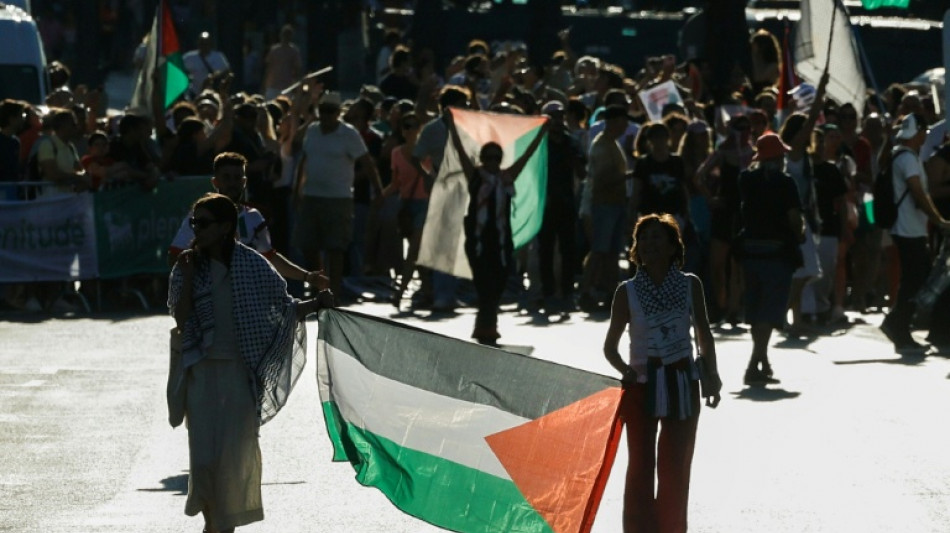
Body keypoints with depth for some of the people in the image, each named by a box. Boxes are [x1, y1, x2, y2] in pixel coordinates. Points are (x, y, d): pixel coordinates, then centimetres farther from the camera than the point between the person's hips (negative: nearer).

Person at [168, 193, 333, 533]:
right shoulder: (189, 267, 3)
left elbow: (285, 309, 2)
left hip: (241, 372, -1)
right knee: (203, 455, -2)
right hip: (202, 373, 1)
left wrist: (316, 304, -15)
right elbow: (182, 320, -4)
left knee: (237, 454, -1)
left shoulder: (252, 265, -3)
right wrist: (188, 275, -10)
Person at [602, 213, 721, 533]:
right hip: (642, 387, -1)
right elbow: (610, 346, 1)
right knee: (641, 467, 1)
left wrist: (711, 376, 0)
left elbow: (703, 334, 10)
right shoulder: (627, 292, -5)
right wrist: (627, 372, -18)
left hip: (682, 385, 1)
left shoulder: (690, 285, -1)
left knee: (675, 469, 7)